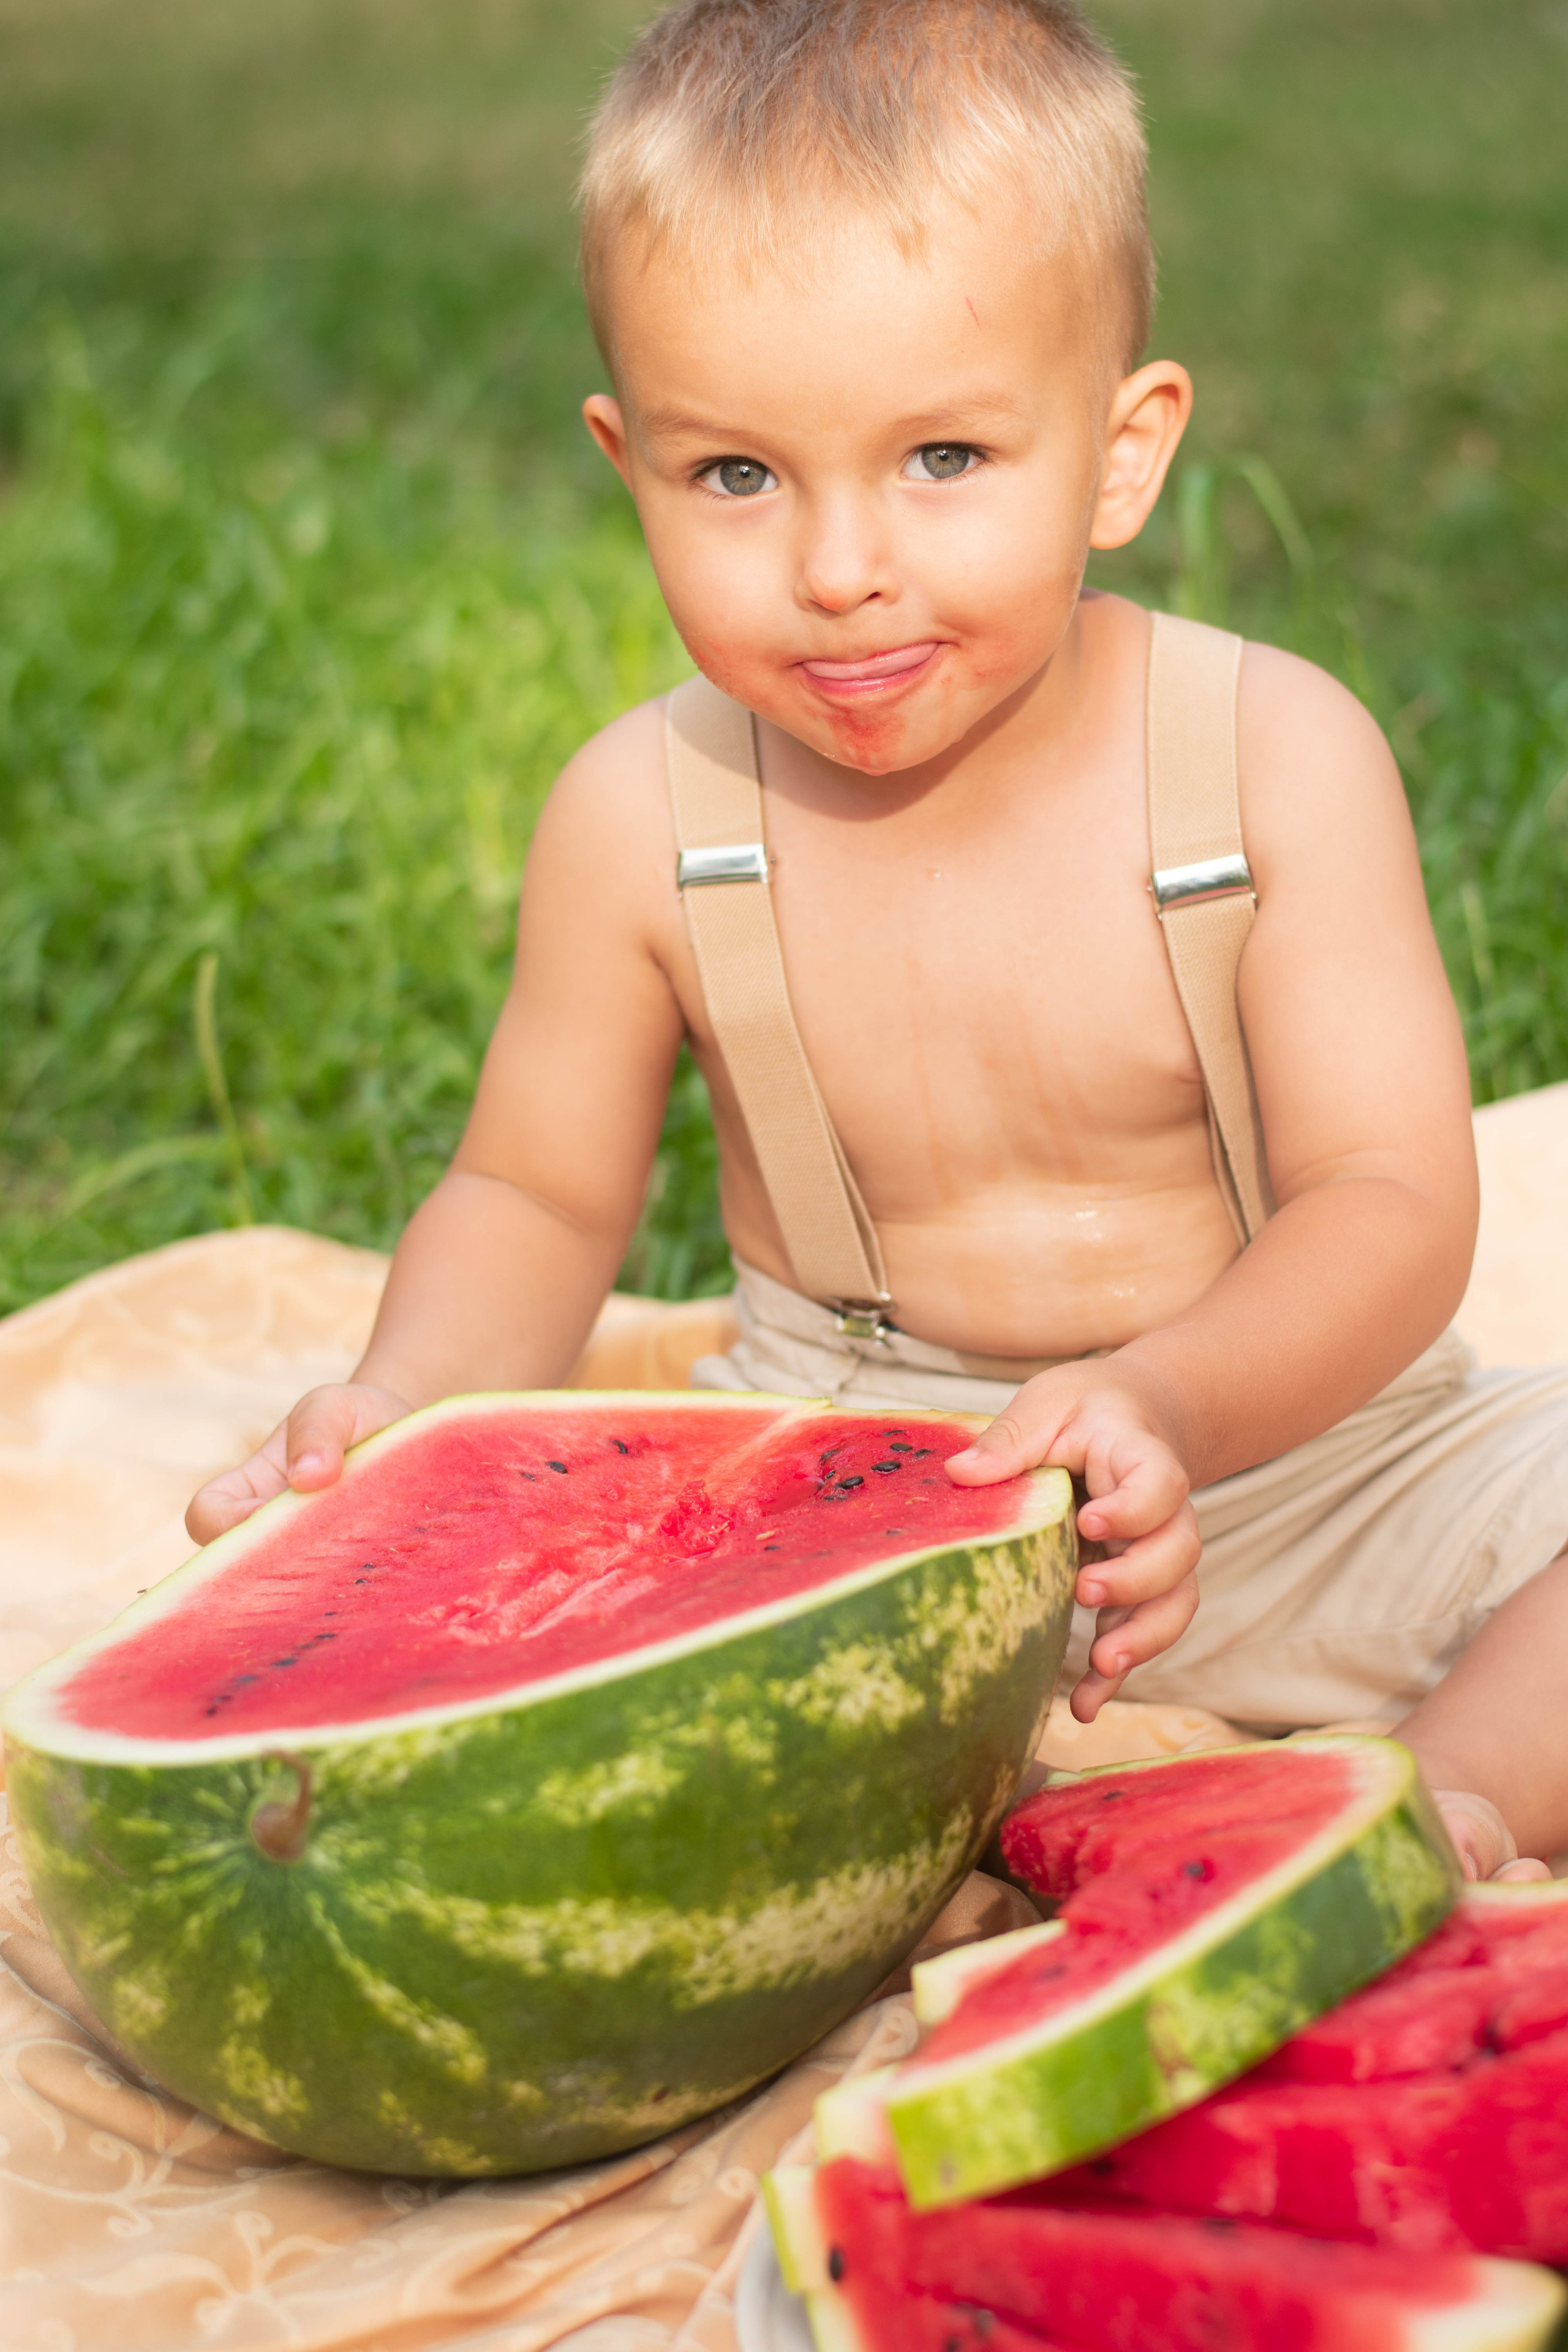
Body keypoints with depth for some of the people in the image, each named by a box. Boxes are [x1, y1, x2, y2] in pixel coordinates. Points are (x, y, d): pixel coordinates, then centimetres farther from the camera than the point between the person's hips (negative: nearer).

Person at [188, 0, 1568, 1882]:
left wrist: (1171, 1402, -38)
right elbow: (535, 1195, 3)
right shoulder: (643, 821, -10)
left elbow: (1392, 1208, -17)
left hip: (1283, 1428, 0)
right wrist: (405, 1406, -19)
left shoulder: (1279, 758, -15)